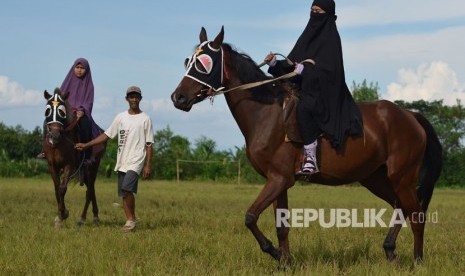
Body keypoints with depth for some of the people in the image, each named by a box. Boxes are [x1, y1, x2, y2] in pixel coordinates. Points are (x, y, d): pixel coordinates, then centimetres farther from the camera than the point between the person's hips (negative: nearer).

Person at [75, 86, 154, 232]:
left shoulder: (145, 119, 0)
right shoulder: (121, 117, 11)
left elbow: (149, 144, -1)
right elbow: (106, 135, 13)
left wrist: (148, 165, -8)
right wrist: (86, 145, 7)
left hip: (136, 161, -5)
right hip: (121, 162, 5)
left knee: (127, 188, -23)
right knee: (123, 193, 6)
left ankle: (132, 219, -10)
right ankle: (130, 221, 15)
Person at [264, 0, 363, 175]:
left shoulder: (330, 37, -6)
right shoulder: (310, 34, 15)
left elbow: (329, 69, -17)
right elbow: (291, 64, 13)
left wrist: (304, 69, -25)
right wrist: (274, 64, -3)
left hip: (324, 92, -9)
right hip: (305, 88, 9)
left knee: (303, 108, -36)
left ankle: (311, 160, -35)